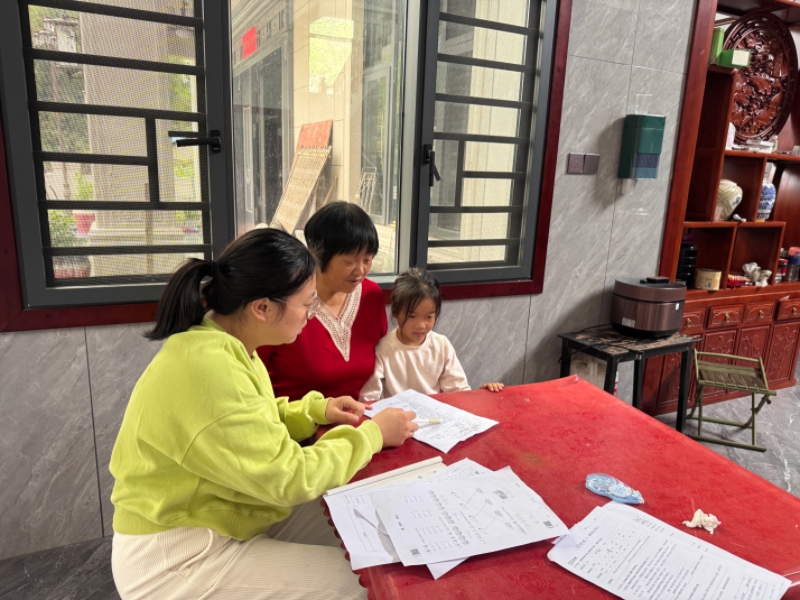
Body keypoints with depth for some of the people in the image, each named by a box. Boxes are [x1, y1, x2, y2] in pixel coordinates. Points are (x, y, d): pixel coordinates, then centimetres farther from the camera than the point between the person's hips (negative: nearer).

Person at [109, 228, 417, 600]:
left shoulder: (224, 344, -2)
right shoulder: (208, 369, -31)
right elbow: (288, 478, -27)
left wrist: (316, 411, -2)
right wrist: (372, 434, -16)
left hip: (221, 519, 9)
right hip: (176, 558, -8)